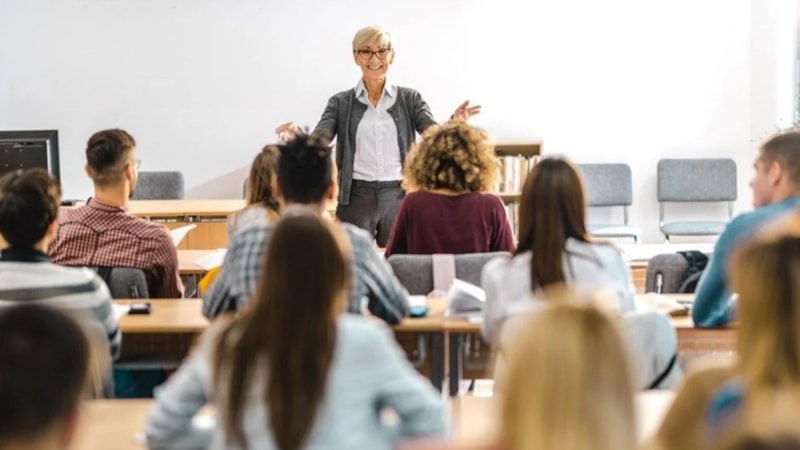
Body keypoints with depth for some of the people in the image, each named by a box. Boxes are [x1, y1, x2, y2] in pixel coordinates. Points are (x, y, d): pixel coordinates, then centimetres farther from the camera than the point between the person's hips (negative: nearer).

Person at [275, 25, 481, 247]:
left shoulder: (410, 99, 6)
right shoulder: (340, 103, 5)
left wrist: (454, 124, -29)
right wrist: (296, 136, -30)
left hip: (399, 197, 0)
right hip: (356, 198, 0)